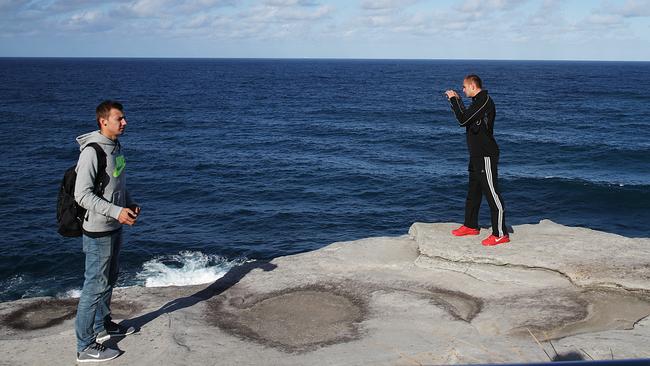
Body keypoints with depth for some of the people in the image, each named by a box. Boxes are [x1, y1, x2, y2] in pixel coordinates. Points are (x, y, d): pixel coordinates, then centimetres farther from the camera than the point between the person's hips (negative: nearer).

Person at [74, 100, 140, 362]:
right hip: (98, 231, -9)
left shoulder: (115, 147, 8)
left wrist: (130, 204, 5)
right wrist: (116, 211, -28)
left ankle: (103, 325, 39)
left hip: (114, 227, 9)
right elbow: (82, 195, -24)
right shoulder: (92, 152, -21)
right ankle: (86, 346, 4)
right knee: (95, 286, -4)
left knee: (108, 280, 22)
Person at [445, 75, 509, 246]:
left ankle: (500, 234, -7)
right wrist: (457, 100, 19)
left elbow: (462, 120, -21)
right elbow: (466, 118, 24)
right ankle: (471, 226, 32)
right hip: (477, 155, 11)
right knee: (473, 192, 19)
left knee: (492, 193, -9)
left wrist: (453, 100, -10)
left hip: (486, 156, -11)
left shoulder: (484, 102, -17)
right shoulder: (478, 101, 15)